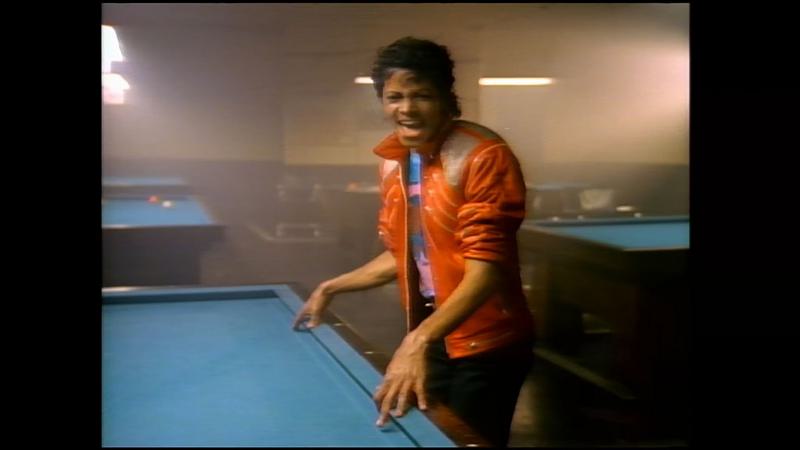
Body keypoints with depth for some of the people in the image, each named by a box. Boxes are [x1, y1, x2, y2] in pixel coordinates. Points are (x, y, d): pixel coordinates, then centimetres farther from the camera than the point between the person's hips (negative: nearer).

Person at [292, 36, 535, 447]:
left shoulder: (484, 156, -19)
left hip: (485, 345, -7)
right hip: (430, 339, 7)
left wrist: (418, 340, -35)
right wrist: (332, 288, 16)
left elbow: (486, 266, -26)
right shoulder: (393, 163, 5)